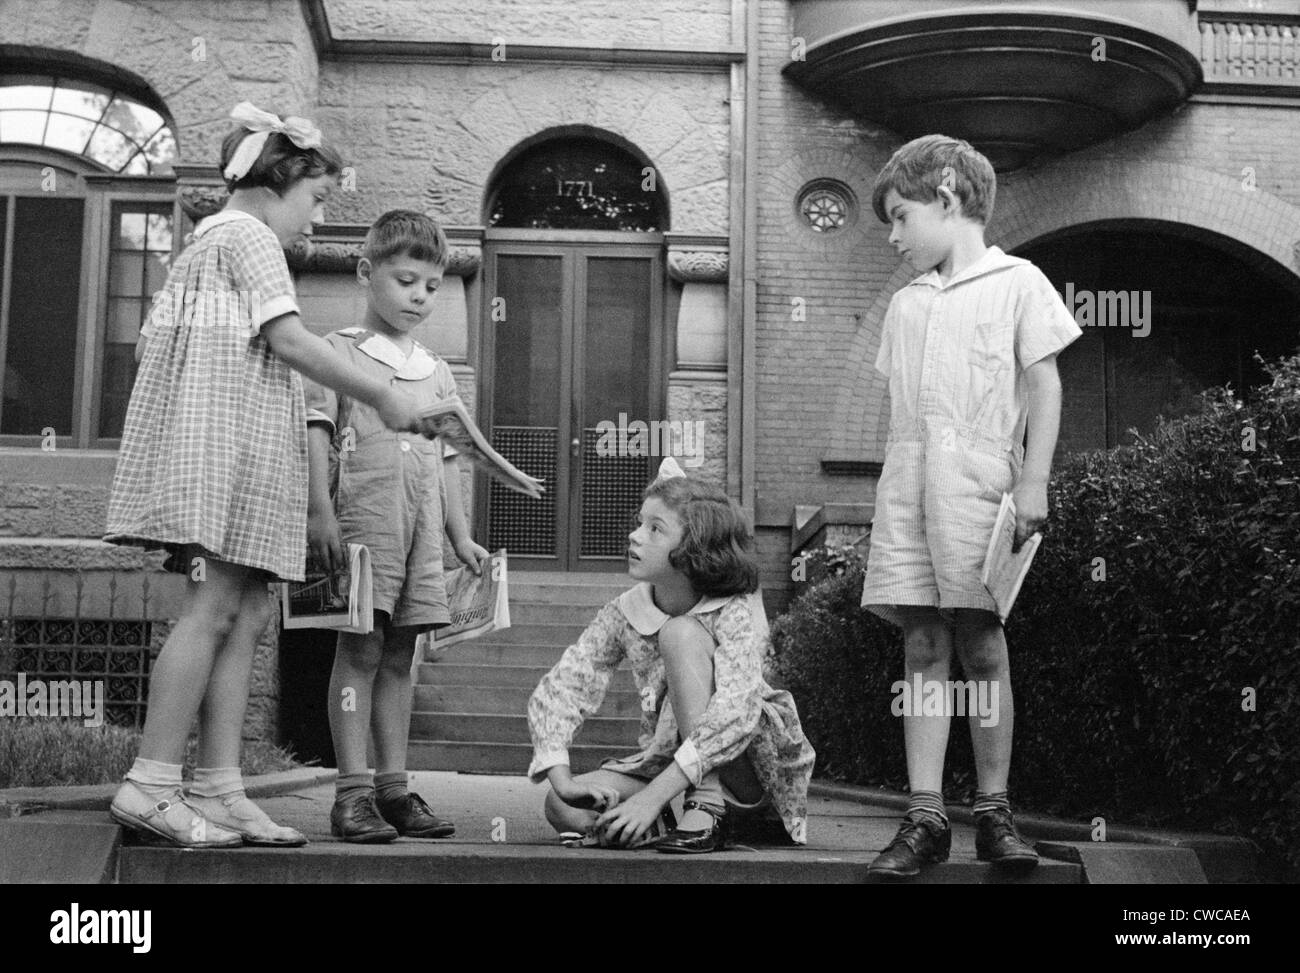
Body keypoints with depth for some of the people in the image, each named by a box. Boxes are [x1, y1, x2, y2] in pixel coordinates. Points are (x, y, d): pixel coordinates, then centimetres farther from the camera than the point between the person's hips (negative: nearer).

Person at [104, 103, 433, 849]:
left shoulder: (208, 242, 27)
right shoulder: (249, 235, -3)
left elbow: (151, 340, 24)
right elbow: (292, 341, -12)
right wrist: (383, 398, -7)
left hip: (234, 448, 10)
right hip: (227, 441, -10)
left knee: (247, 613, 2)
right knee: (215, 607, -13)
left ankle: (221, 790, -1)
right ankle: (151, 787, -13)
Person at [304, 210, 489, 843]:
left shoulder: (437, 372, 20)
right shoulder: (338, 352, 3)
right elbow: (316, 433, -6)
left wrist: (461, 538, 18)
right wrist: (320, 511, -16)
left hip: (421, 528, 6)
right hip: (362, 516, -5)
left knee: (399, 655, 8)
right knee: (360, 647, -8)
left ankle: (393, 786, 12)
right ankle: (352, 791, -7)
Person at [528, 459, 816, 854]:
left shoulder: (737, 612, -19)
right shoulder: (624, 613, -5)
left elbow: (737, 711, -33)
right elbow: (556, 690, -8)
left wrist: (652, 795, -40)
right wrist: (564, 782, -25)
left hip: (754, 762, -4)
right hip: (668, 761, 4)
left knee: (681, 633, -26)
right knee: (563, 808, -22)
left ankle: (706, 811, -26)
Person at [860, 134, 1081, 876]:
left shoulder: (1017, 282, 5)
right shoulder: (906, 305, 21)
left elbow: (1044, 385, 0)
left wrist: (1033, 482, -8)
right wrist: (896, 491, 14)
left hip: (980, 487, -4)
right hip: (908, 489, 5)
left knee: (982, 647, -3)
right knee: (923, 648, -1)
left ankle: (995, 811, 7)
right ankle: (926, 816, -1)